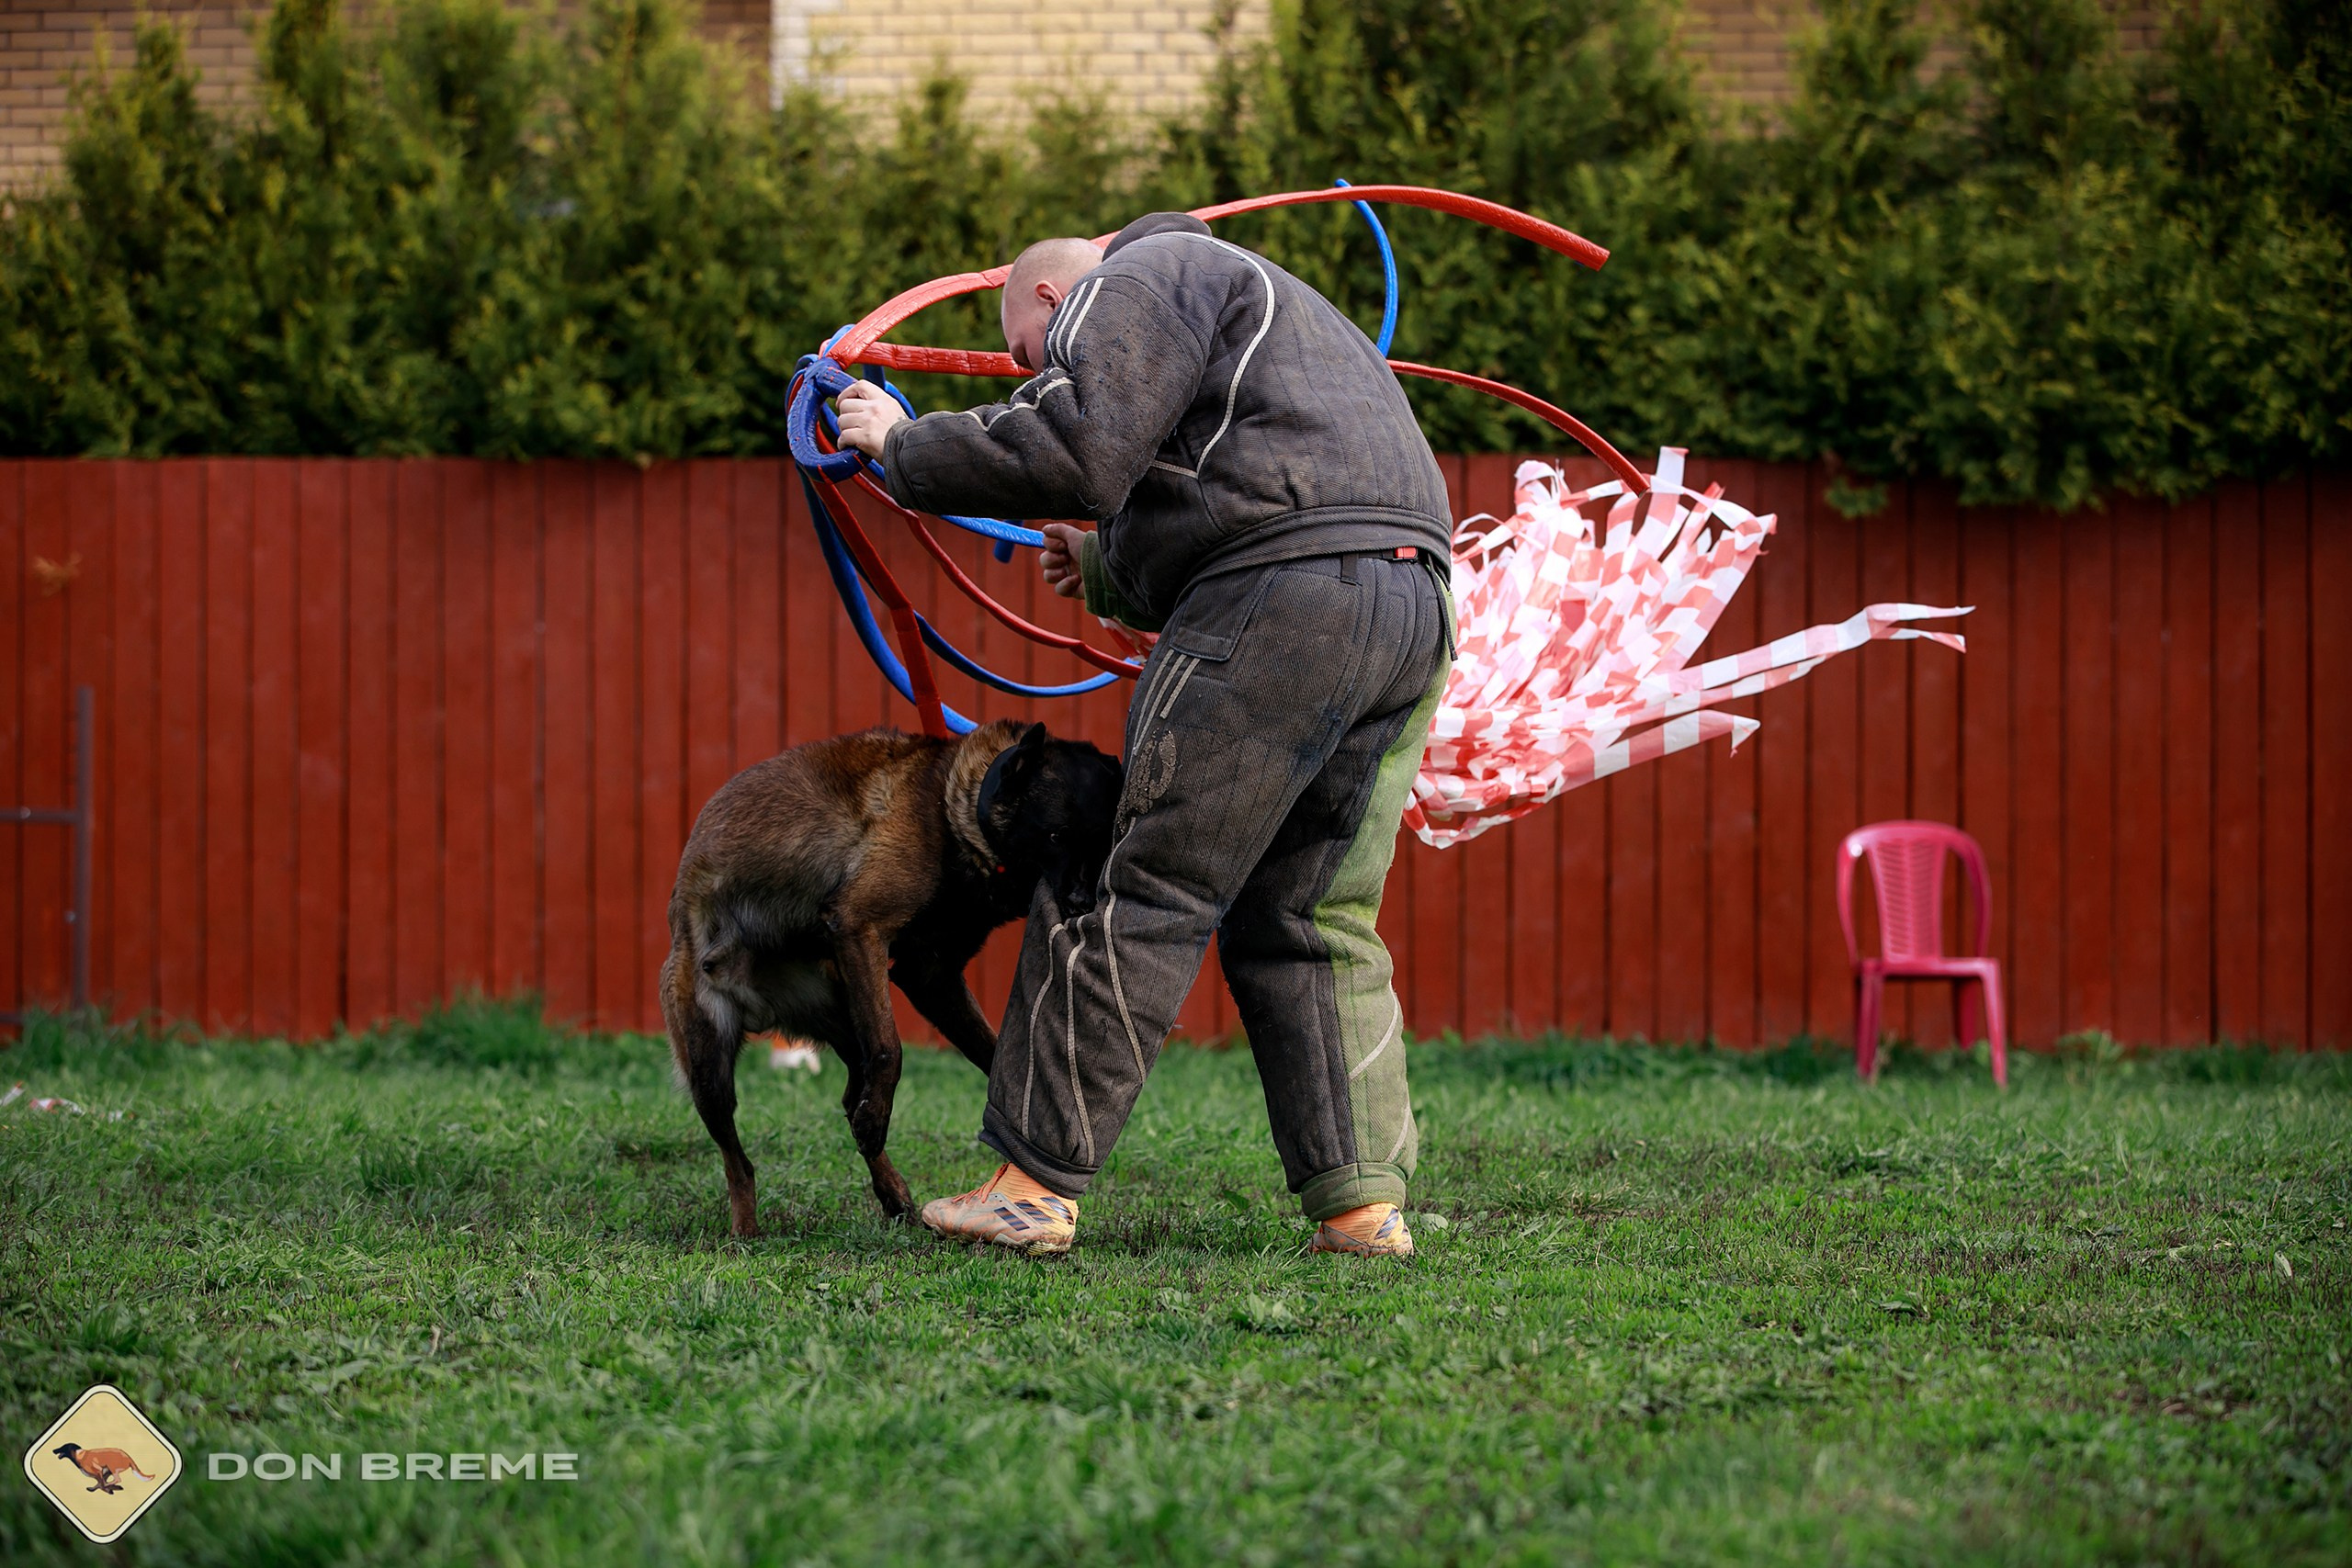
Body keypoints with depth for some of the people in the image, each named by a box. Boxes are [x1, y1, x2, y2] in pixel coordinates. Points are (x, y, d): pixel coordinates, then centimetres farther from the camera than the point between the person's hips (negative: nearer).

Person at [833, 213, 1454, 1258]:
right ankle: (1364, 1201, 5)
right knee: (1313, 922, 11)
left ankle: (1033, 1182, -4)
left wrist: (908, 449, -2)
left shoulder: (1138, 281, 6)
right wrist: (1109, 574, 36)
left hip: (1285, 602, -9)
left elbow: (1078, 449, -12)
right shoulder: (1251, 293, 36)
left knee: (1144, 895, -5)